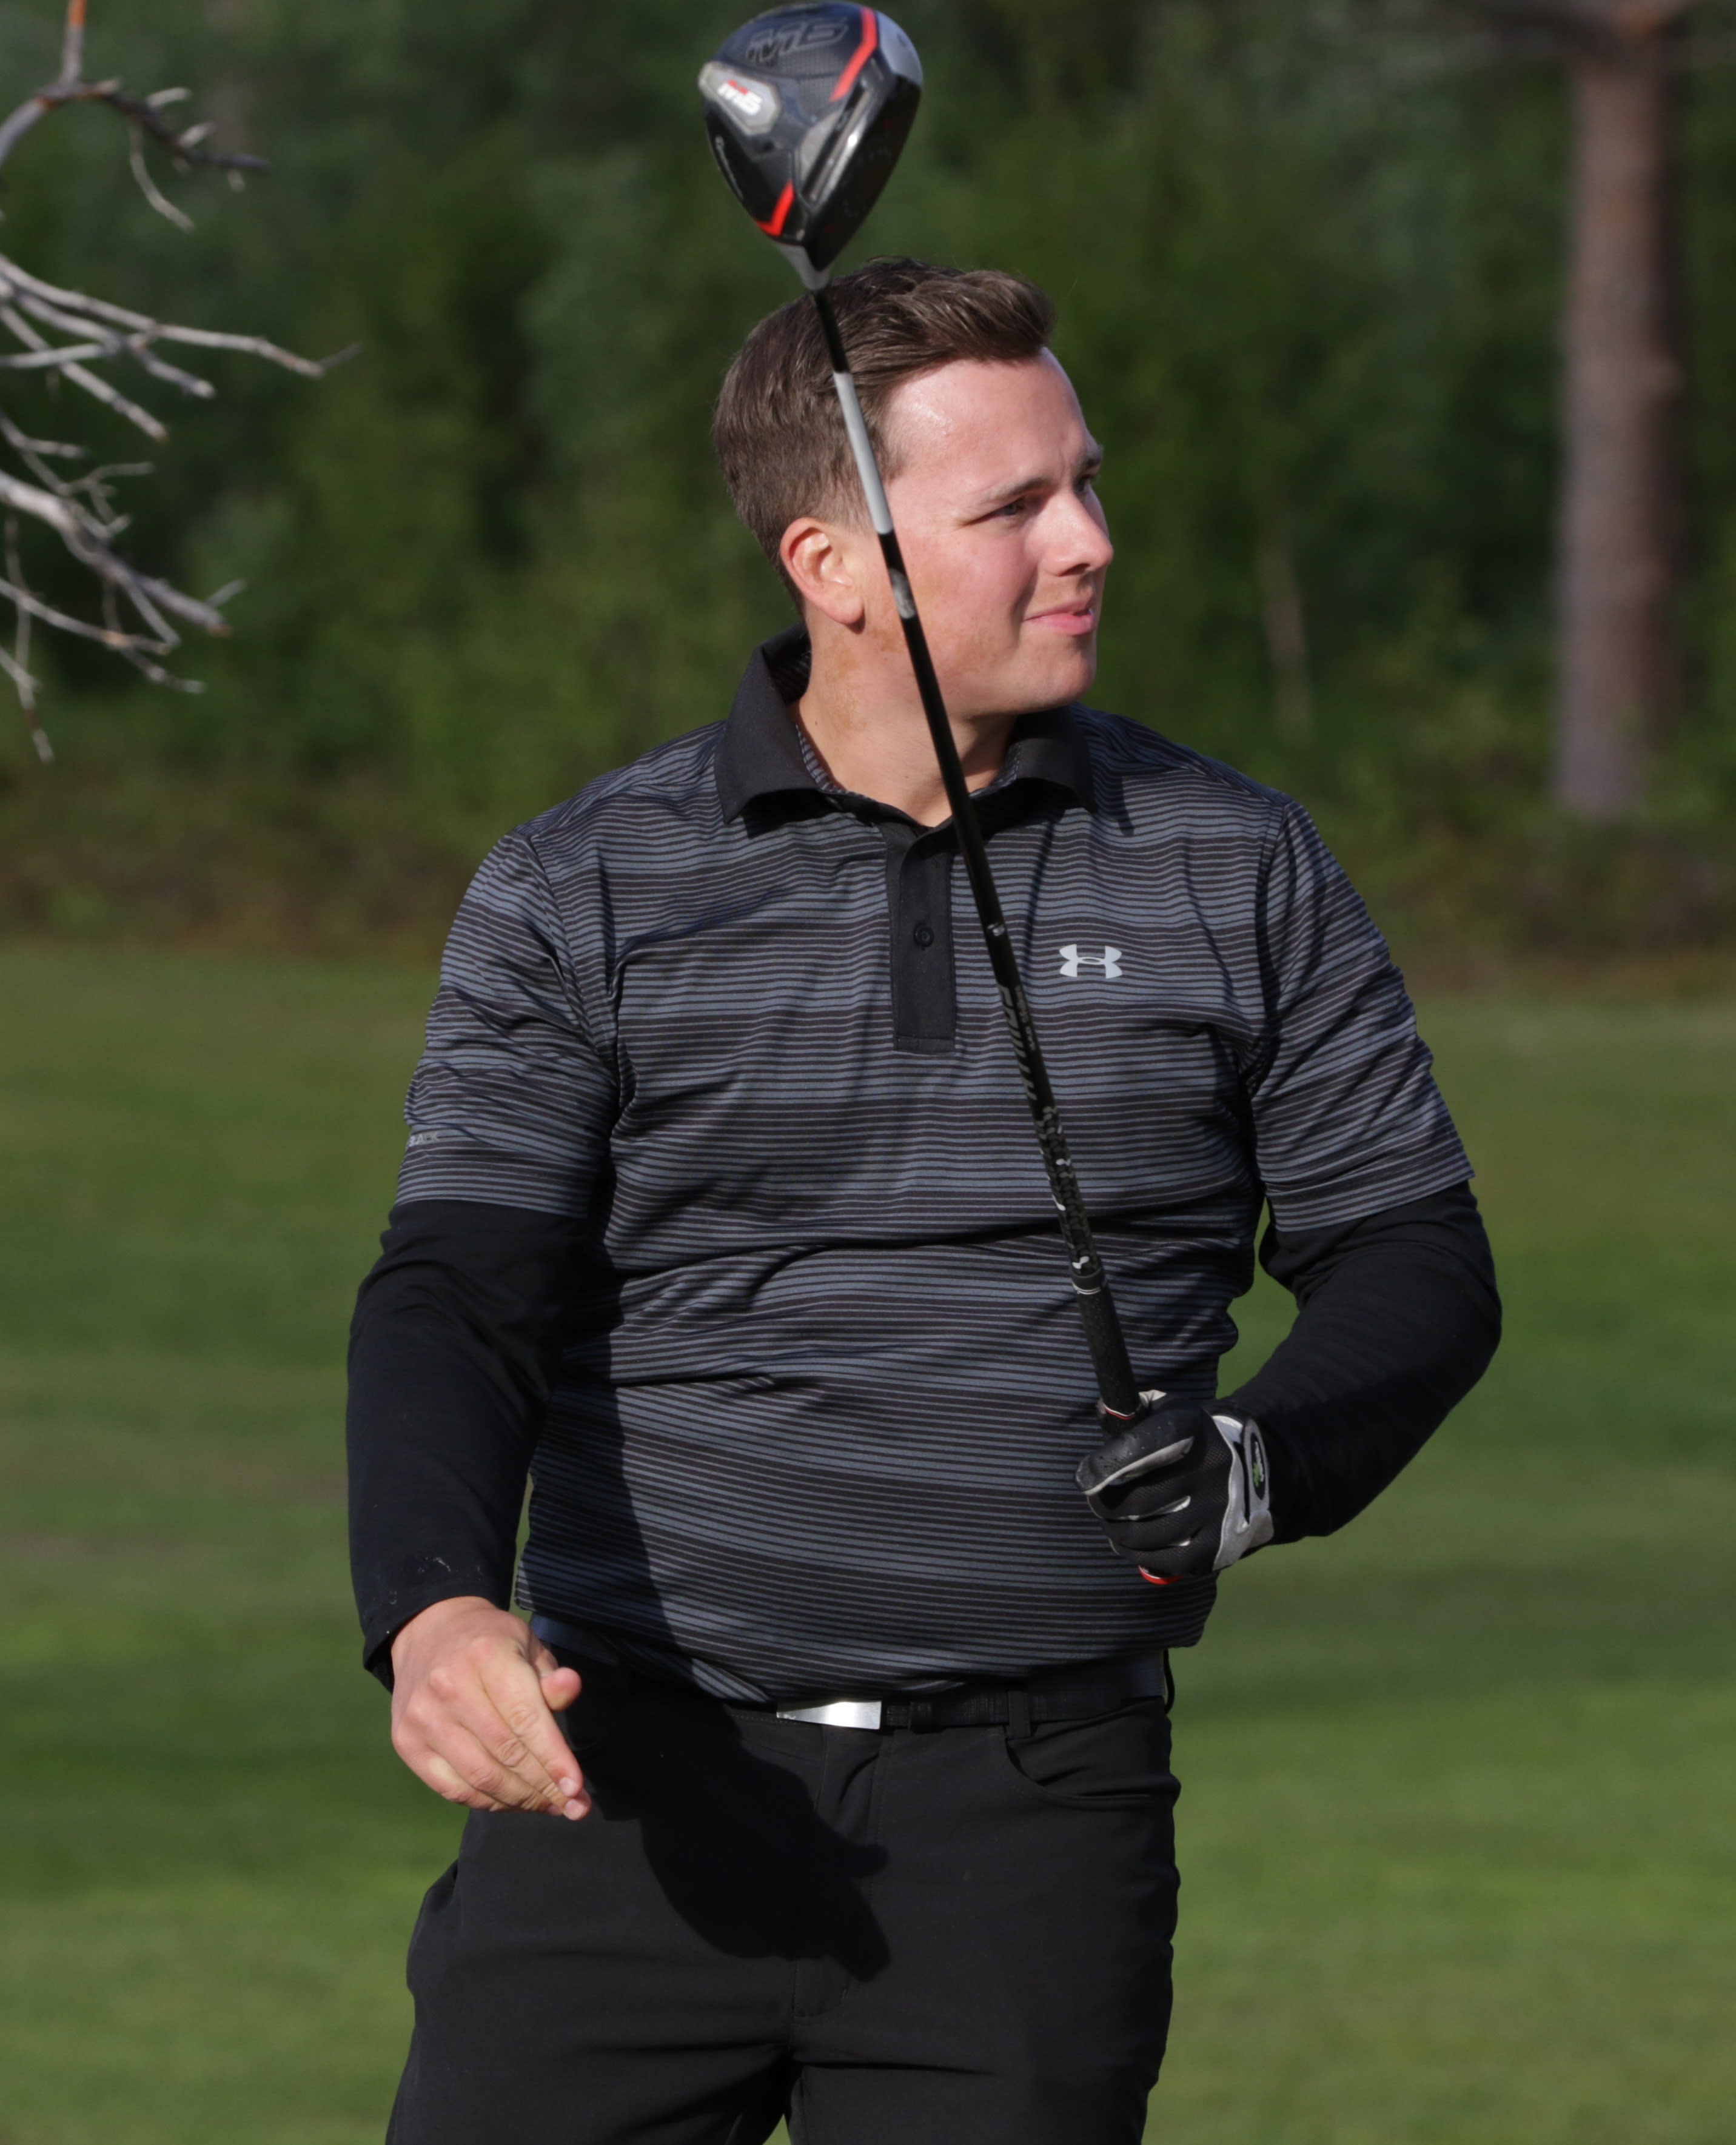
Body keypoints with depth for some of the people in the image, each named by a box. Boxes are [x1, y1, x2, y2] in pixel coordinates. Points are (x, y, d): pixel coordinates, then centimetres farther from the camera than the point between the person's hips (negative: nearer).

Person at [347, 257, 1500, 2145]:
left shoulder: (1236, 873, 9)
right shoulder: (578, 894, 4)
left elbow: (1414, 1258, 13)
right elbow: (457, 1296, -4)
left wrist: (1263, 1459, -10)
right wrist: (433, 1611, -24)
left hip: (1035, 1799, 1)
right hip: (634, 1777, -1)